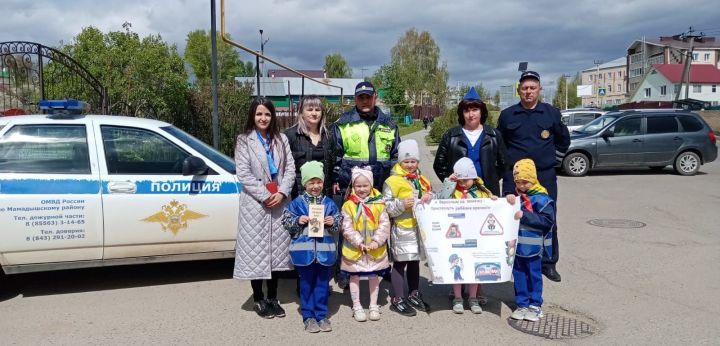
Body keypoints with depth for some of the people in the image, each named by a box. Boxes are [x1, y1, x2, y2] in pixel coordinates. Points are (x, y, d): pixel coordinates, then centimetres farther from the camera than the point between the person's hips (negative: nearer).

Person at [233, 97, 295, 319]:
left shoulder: (281, 139, 11)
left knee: (277, 250, 8)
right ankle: (259, 300, 12)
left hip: (279, 202, 4)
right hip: (255, 203, -4)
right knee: (256, 251, -1)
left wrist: (282, 193, -9)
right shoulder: (244, 140, 0)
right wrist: (265, 196, -12)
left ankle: (273, 298, 20)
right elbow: (243, 173, -7)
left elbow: (290, 168, 6)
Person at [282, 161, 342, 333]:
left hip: (325, 250, 2)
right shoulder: (297, 202, -1)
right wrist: (298, 221, -18)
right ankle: (308, 316, 19)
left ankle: (321, 315, 23)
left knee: (322, 283, 10)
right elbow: (286, 221, -1)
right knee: (306, 284, 8)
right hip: (304, 250, -2)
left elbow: (339, 221, 8)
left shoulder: (329, 203, 5)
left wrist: (333, 222, -13)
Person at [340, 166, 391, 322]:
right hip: (354, 249, -1)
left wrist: (376, 241, -17)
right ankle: (357, 307, 23)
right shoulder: (348, 206, -7)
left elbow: (384, 225, -7)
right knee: (354, 277, 9)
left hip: (376, 249, 1)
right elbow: (347, 228, -11)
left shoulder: (378, 204, -4)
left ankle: (373, 306, 28)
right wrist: (359, 242, -19)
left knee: (374, 277, 13)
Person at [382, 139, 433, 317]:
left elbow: (431, 196, 21)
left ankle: (414, 295, 30)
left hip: (420, 227, 7)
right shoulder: (393, 181, -9)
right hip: (402, 229, -7)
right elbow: (386, 207, -12)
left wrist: (429, 199, -1)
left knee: (415, 261, 17)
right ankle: (397, 299, 9)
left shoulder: (422, 180, 13)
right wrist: (402, 204, -25)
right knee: (400, 262, -1)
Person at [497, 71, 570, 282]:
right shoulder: (507, 115, 5)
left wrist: (553, 159, 13)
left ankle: (549, 263, 15)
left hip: (545, 177, 1)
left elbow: (563, 140, 19)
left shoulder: (551, 113, 6)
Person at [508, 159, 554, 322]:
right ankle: (522, 304, 23)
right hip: (517, 245, 5)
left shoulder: (541, 199, -12)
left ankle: (535, 306, 20)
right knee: (519, 275, 12)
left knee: (534, 275, 8)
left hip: (533, 246, -5)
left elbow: (548, 221, -19)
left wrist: (524, 215, -23)